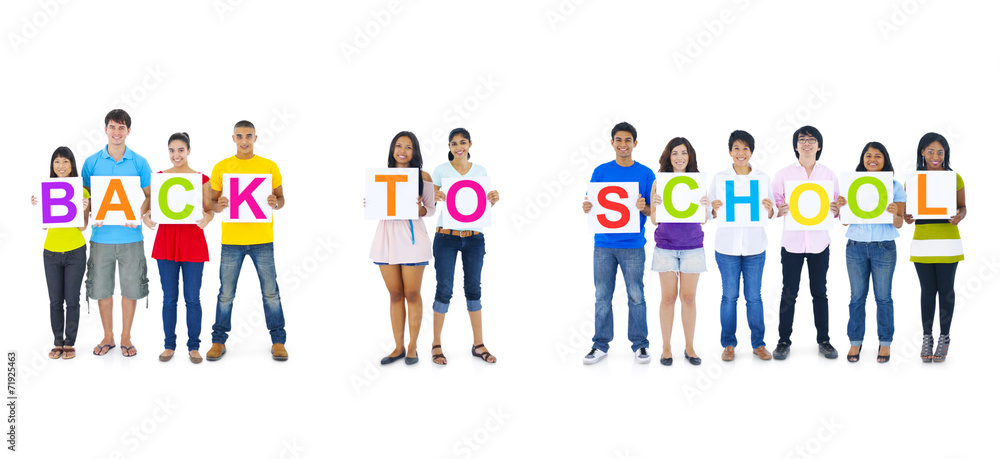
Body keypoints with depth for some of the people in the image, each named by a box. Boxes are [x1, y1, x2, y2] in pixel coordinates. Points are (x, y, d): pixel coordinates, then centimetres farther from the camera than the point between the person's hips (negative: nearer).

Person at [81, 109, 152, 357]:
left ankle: (126, 337, 18)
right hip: (101, 235, 1)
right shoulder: (91, 163, 4)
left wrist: (138, 214, -14)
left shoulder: (139, 163, 2)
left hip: (130, 235, -1)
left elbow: (149, 196, 4)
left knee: (130, 288, 5)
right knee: (101, 287, 7)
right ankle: (108, 336, 22)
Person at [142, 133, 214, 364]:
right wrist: (146, 216, -13)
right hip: (166, 240, 2)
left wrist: (206, 218, -20)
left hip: (192, 241, -2)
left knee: (192, 298, 1)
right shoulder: (159, 177, 7)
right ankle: (169, 345, 17)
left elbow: (209, 209, 2)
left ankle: (194, 346, 11)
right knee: (169, 298, 6)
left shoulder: (202, 178, 2)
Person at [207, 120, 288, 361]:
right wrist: (219, 205, -13)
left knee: (270, 292, 2)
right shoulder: (221, 168, 6)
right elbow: (212, 203, 9)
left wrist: (276, 203, -14)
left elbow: (281, 199, 9)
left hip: (262, 240, 0)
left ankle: (278, 341, 10)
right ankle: (219, 341, 15)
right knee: (226, 293, 4)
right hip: (231, 240, 0)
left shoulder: (269, 166, 5)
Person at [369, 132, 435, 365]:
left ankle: (412, 347, 13)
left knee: (412, 294, 2)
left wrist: (420, 209, -15)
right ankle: (398, 347, 16)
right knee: (395, 295, 8)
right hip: (386, 235, 3)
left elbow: (431, 209, 6)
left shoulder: (423, 177, 1)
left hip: (412, 236, -3)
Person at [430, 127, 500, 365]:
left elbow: (485, 205, 11)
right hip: (446, 236, -2)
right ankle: (436, 344, 8)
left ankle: (478, 344, 14)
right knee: (444, 289, -2)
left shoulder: (480, 171, 8)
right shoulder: (440, 171, 1)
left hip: (474, 236, 2)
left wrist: (493, 200, -10)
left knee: (474, 288, 7)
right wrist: (434, 198, -20)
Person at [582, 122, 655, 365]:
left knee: (636, 296, 2)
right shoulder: (601, 171, 7)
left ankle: (640, 345, 13)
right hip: (604, 244, 1)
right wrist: (587, 208, -14)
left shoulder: (646, 174, 4)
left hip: (633, 246, -1)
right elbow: (592, 203, 9)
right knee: (602, 296, 4)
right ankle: (601, 345, 12)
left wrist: (643, 207, -18)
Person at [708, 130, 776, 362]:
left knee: (754, 296, 4)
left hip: (754, 246, 1)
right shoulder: (719, 178, 3)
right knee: (729, 296, 3)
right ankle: (728, 344, 13)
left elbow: (771, 216, 7)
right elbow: (711, 214, 5)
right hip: (727, 245, 0)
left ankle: (758, 343, 14)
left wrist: (769, 209, -15)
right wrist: (714, 209, -17)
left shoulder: (762, 178, 5)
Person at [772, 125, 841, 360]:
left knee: (819, 292, 7)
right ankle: (784, 340, 10)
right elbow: (774, 207, 4)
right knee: (788, 293, 2)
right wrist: (780, 210, -19)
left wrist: (836, 209, -14)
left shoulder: (829, 174, 7)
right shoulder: (783, 174, 3)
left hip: (819, 241, 1)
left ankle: (823, 340, 15)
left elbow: (838, 207, 9)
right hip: (792, 241, -1)